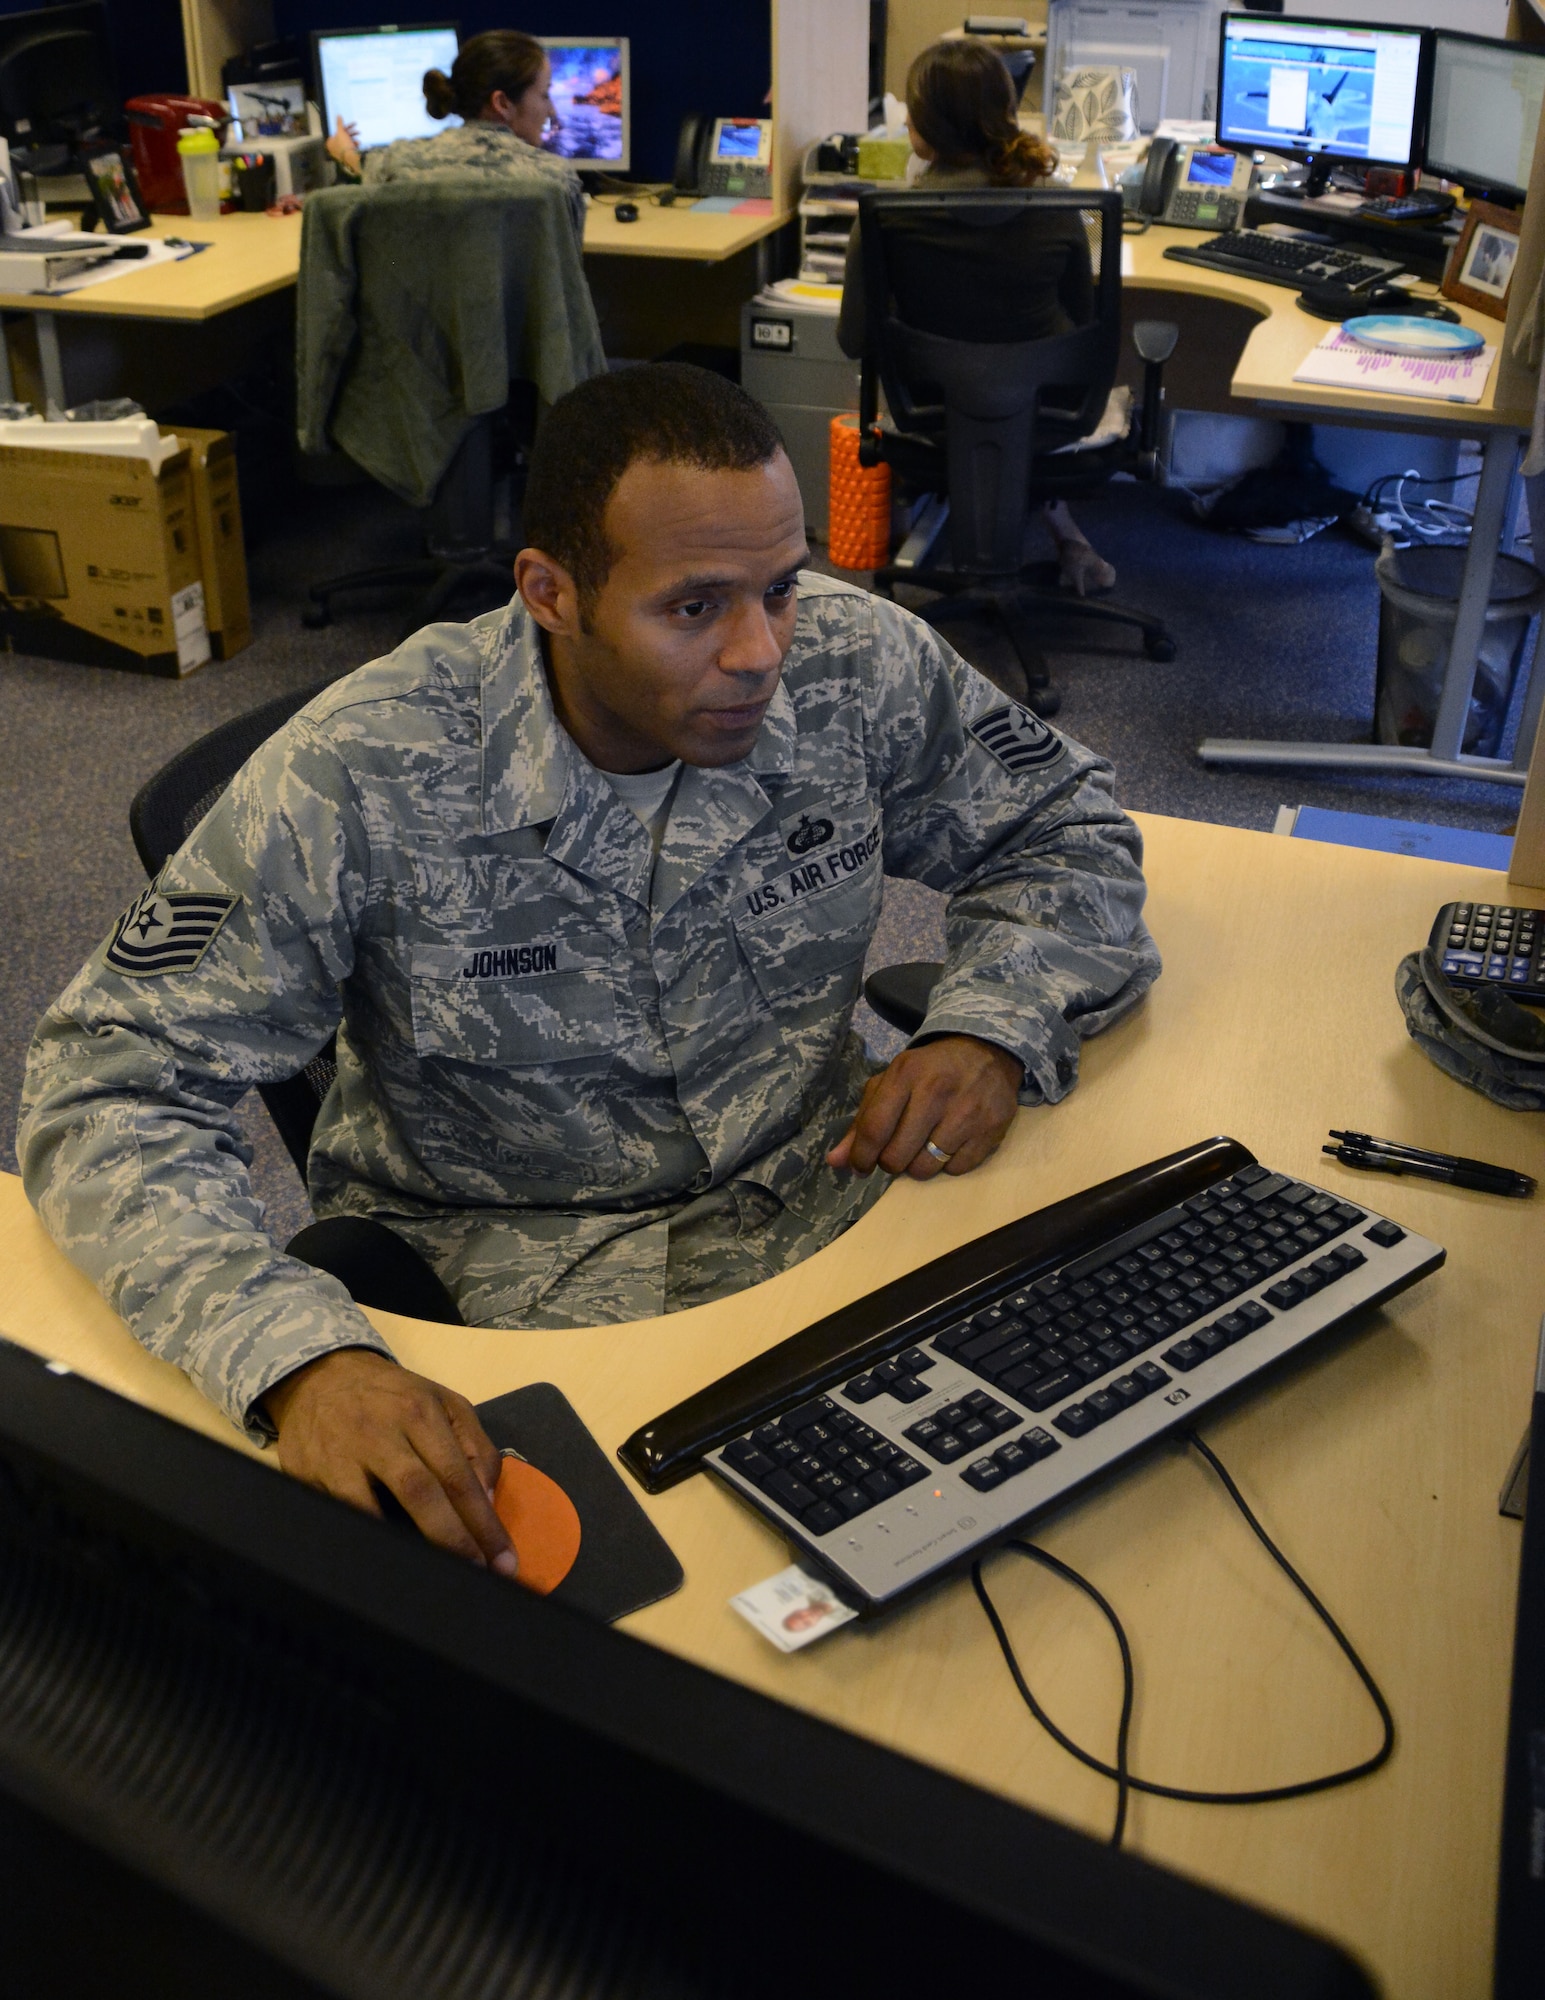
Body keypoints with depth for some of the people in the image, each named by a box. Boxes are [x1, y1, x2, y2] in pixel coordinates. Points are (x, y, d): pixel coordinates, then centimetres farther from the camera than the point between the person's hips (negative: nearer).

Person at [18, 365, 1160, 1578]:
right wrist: (300, 1359, -38)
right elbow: (116, 1085, -20)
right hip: (500, 1292, -3)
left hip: (826, 1206, 4)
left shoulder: (856, 667, -10)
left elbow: (1067, 825, 6)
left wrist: (990, 1033, -15)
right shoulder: (363, 781, -20)